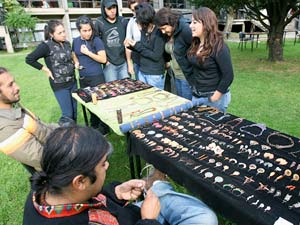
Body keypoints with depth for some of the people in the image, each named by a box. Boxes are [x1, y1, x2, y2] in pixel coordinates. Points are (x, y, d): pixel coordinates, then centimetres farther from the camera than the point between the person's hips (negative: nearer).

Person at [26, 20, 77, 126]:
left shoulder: (67, 43, 4)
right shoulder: (46, 46, -15)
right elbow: (29, 59, -14)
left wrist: (74, 64, 5)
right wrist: (46, 69, -12)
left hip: (72, 81, 6)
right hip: (59, 85, -6)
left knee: (75, 111, 13)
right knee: (68, 114, -4)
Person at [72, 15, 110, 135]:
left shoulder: (96, 40, -10)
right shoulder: (75, 41, 5)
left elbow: (103, 59, -13)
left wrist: (88, 52, -18)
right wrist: (76, 63, -1)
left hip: (96, 77, -6)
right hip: (82, 78, 6)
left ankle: (104, 129, 17)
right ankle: (94, 126, 34)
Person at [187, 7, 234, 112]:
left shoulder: (218, 47, -18)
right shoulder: (195, 44, 4)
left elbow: (228, 76, -20)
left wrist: (214, 98, -18)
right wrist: (193, 87, 10)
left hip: (213, 97, -7)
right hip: (196, 96, 7)